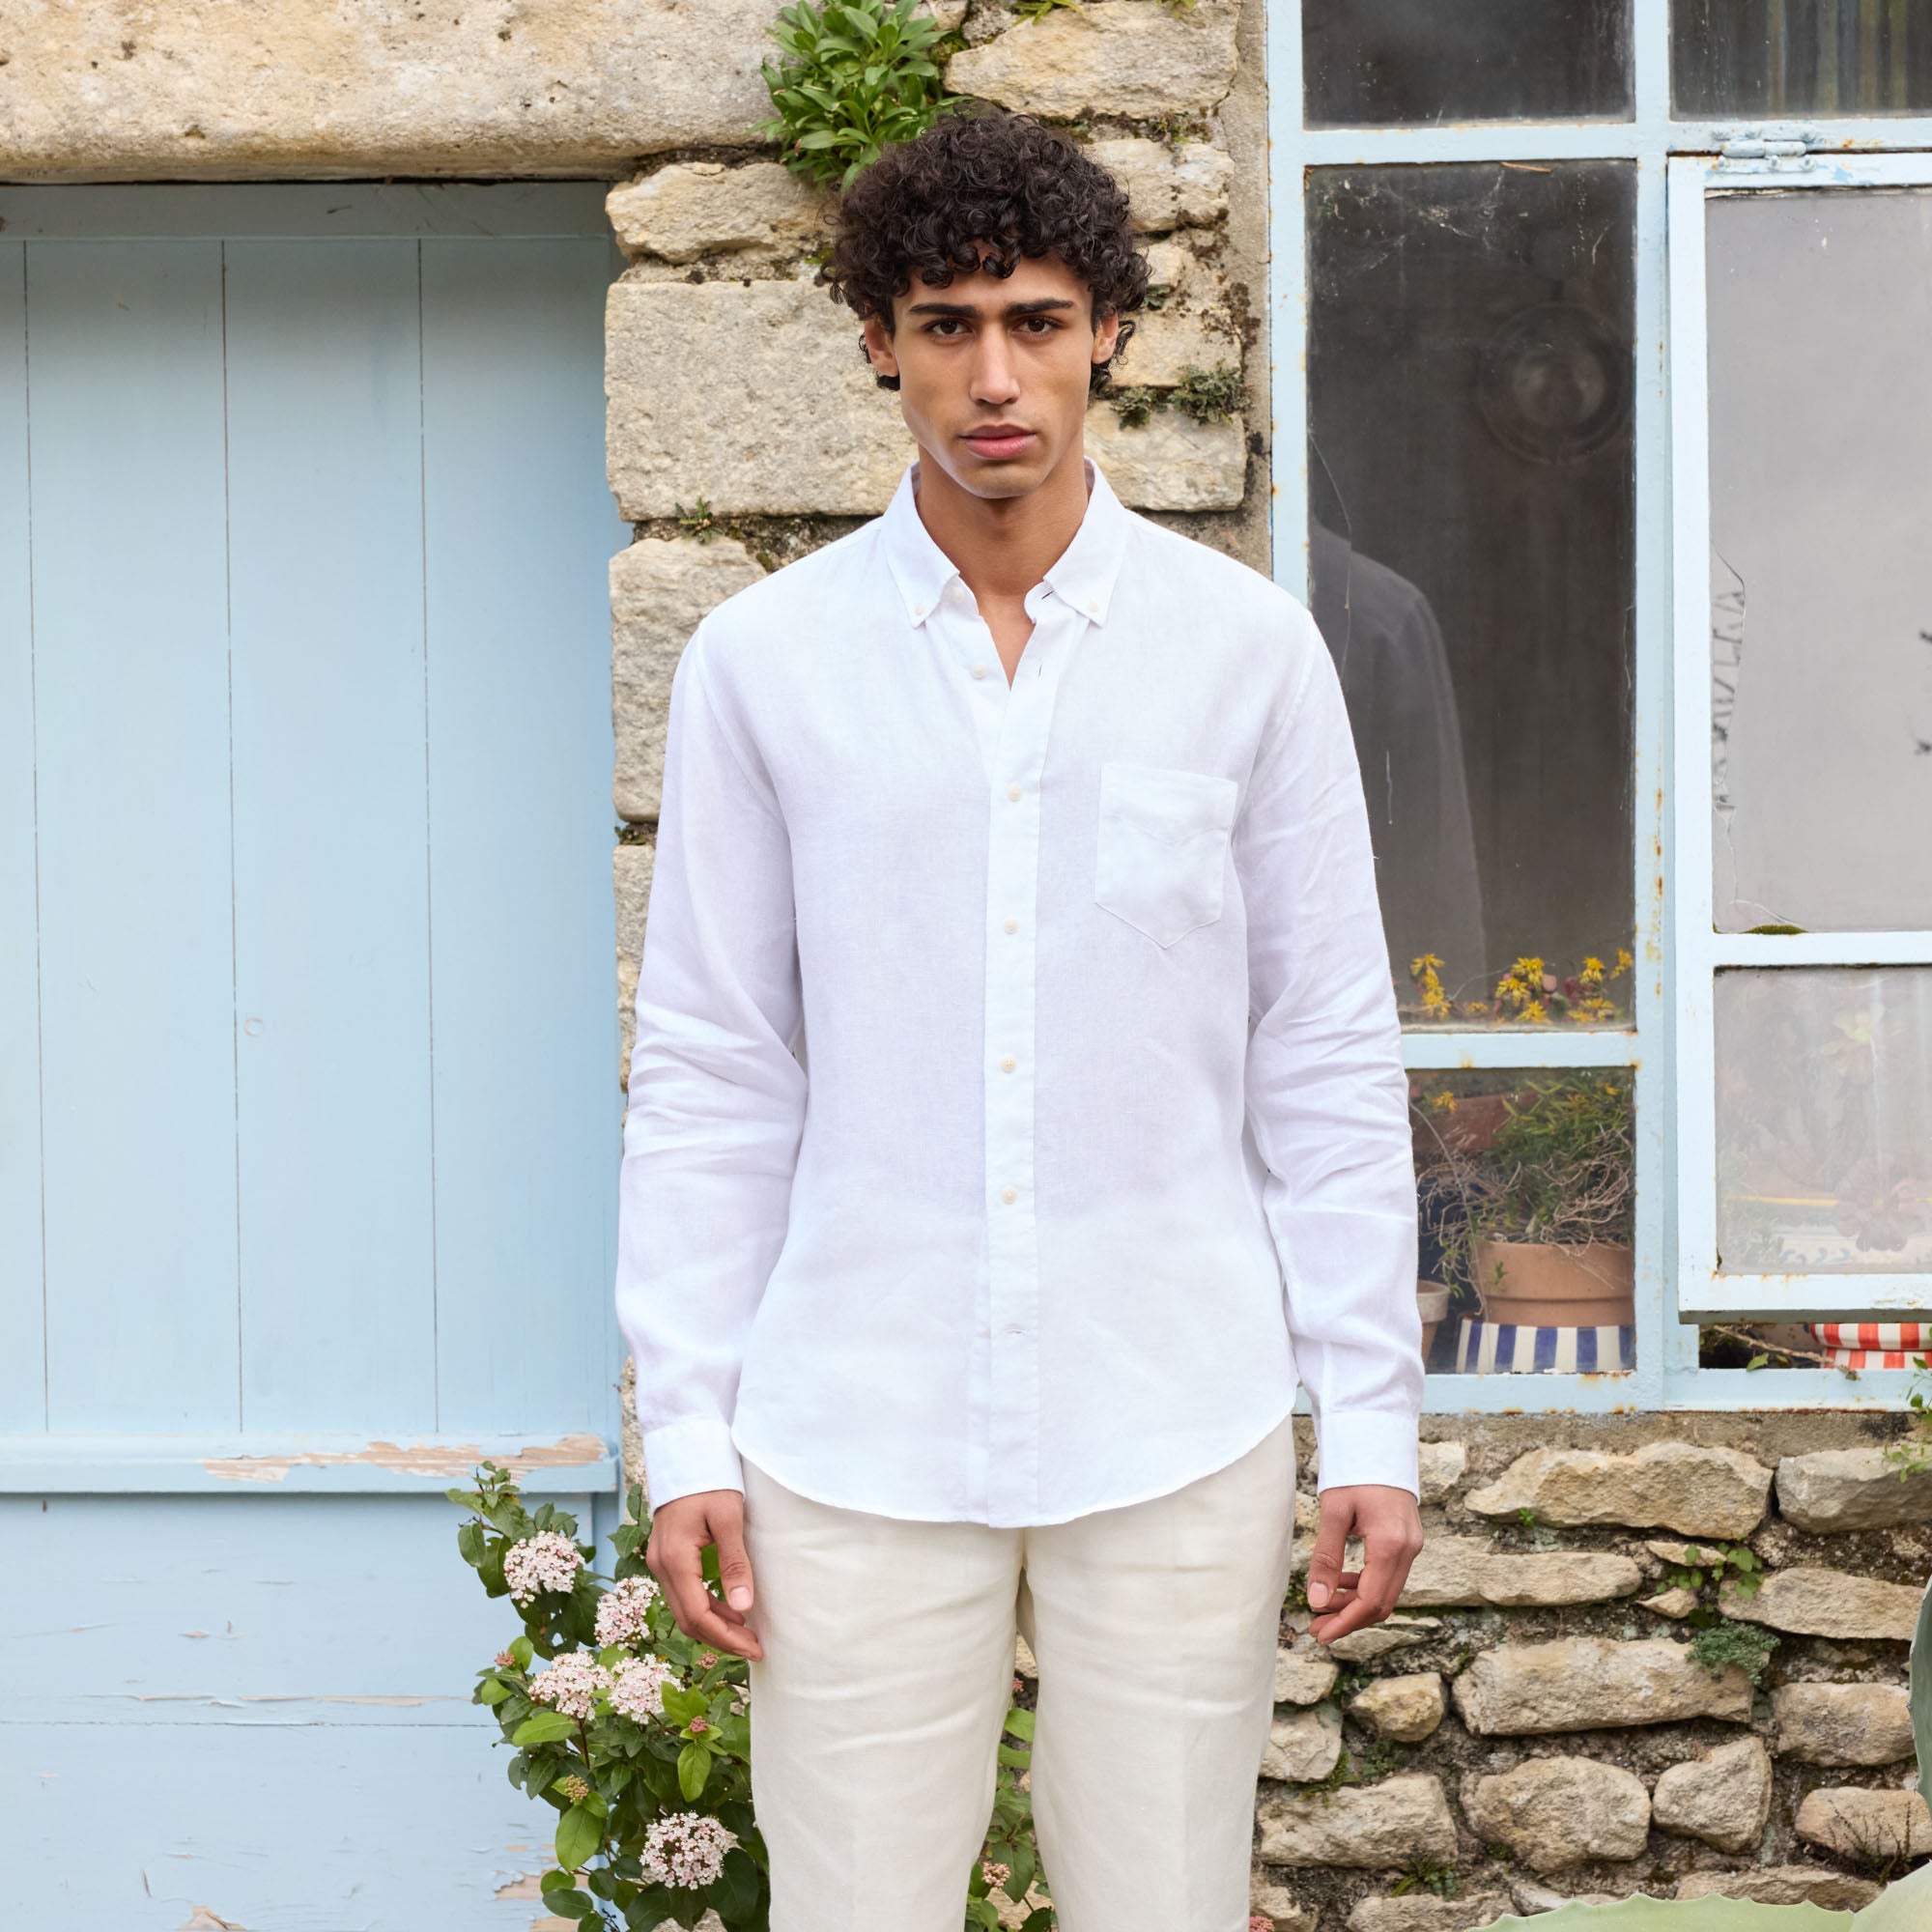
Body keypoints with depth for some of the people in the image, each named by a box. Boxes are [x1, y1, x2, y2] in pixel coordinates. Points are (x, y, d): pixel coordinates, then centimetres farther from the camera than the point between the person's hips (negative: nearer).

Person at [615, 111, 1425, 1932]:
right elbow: (709, 1074, 4)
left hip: (1177, 1431, 0)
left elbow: (1330, 1062, 5)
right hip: (857, 1435, 0)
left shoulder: (1247, 648, 3)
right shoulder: (760, 662, 3)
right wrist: (684, 1429, 0)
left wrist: (1373, 1421, 1)